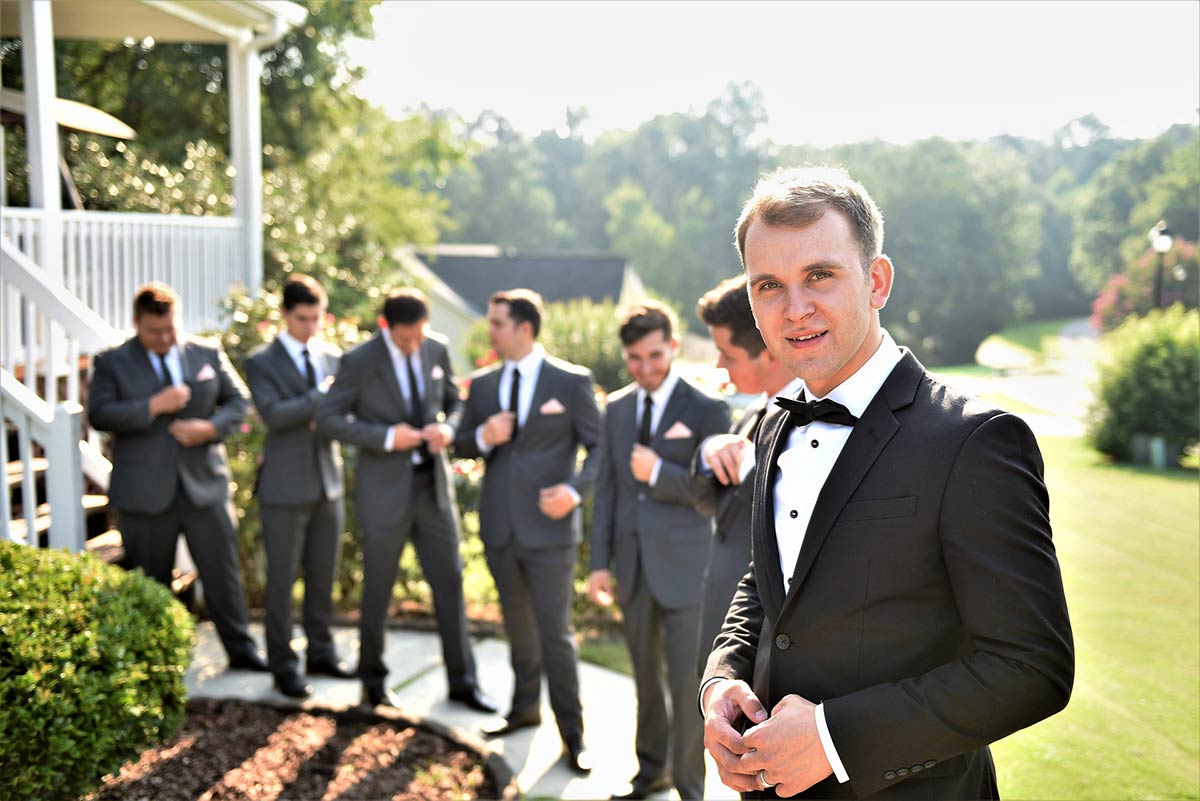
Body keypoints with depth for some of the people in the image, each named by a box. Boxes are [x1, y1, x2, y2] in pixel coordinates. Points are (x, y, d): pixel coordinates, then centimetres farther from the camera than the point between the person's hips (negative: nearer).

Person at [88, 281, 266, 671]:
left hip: (204, 484, 2)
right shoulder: (111, 362, 1)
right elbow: (98, 415, -9)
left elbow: (238, 400, 9)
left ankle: (241, 650, 14)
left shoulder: (208, 353, 7)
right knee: (151, 580, 7)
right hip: (144, 491, -1)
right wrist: (153, 406, -19)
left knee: (223, 571, 4)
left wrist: (212, 427, -10)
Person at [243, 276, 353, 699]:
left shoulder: (332, 357, 10)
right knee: (281, 580, 2)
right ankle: (283, 667, 11)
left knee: (323, 576, 13)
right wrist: (323, 395, -19)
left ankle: (321, 654, 26)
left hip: (328, 481, 5)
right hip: (284, 486, -5)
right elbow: (273, 413, -19)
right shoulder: (261, 362, -5)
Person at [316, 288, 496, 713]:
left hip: (433, 484, 4)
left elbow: (454, 401, 15)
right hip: (385, 490, -4)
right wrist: (386, 437, -19)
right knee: (378, 588, 8)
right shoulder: (359, 361, -11)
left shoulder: (437, 349, 2)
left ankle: (462, 682, 18)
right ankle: (372, 679, 26)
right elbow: (327, 417, -9)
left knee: (450, 582, 7)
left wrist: (447, 429, -8)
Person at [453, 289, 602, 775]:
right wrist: (483, 437, -12)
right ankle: (525, 707, 35)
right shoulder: (482, 384, 8)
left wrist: (576, 490, -21)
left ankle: (571, 734, 8)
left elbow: (601, 447, -4)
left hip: (549, 529, -4)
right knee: (518, 626, 17)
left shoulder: (572, 382, -5)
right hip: (499, 528, 5)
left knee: (555, 632, -3)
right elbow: (460, 446, 11)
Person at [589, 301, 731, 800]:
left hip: (684, 567, -5)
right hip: (633, 566, 5)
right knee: (645, 676, 17)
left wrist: (659, 473, -21)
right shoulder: (617, 409, 8)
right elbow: (606, 489, 9)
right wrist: (600, 562, 5)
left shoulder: (707, 410, -8)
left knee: (686, 681, -1)